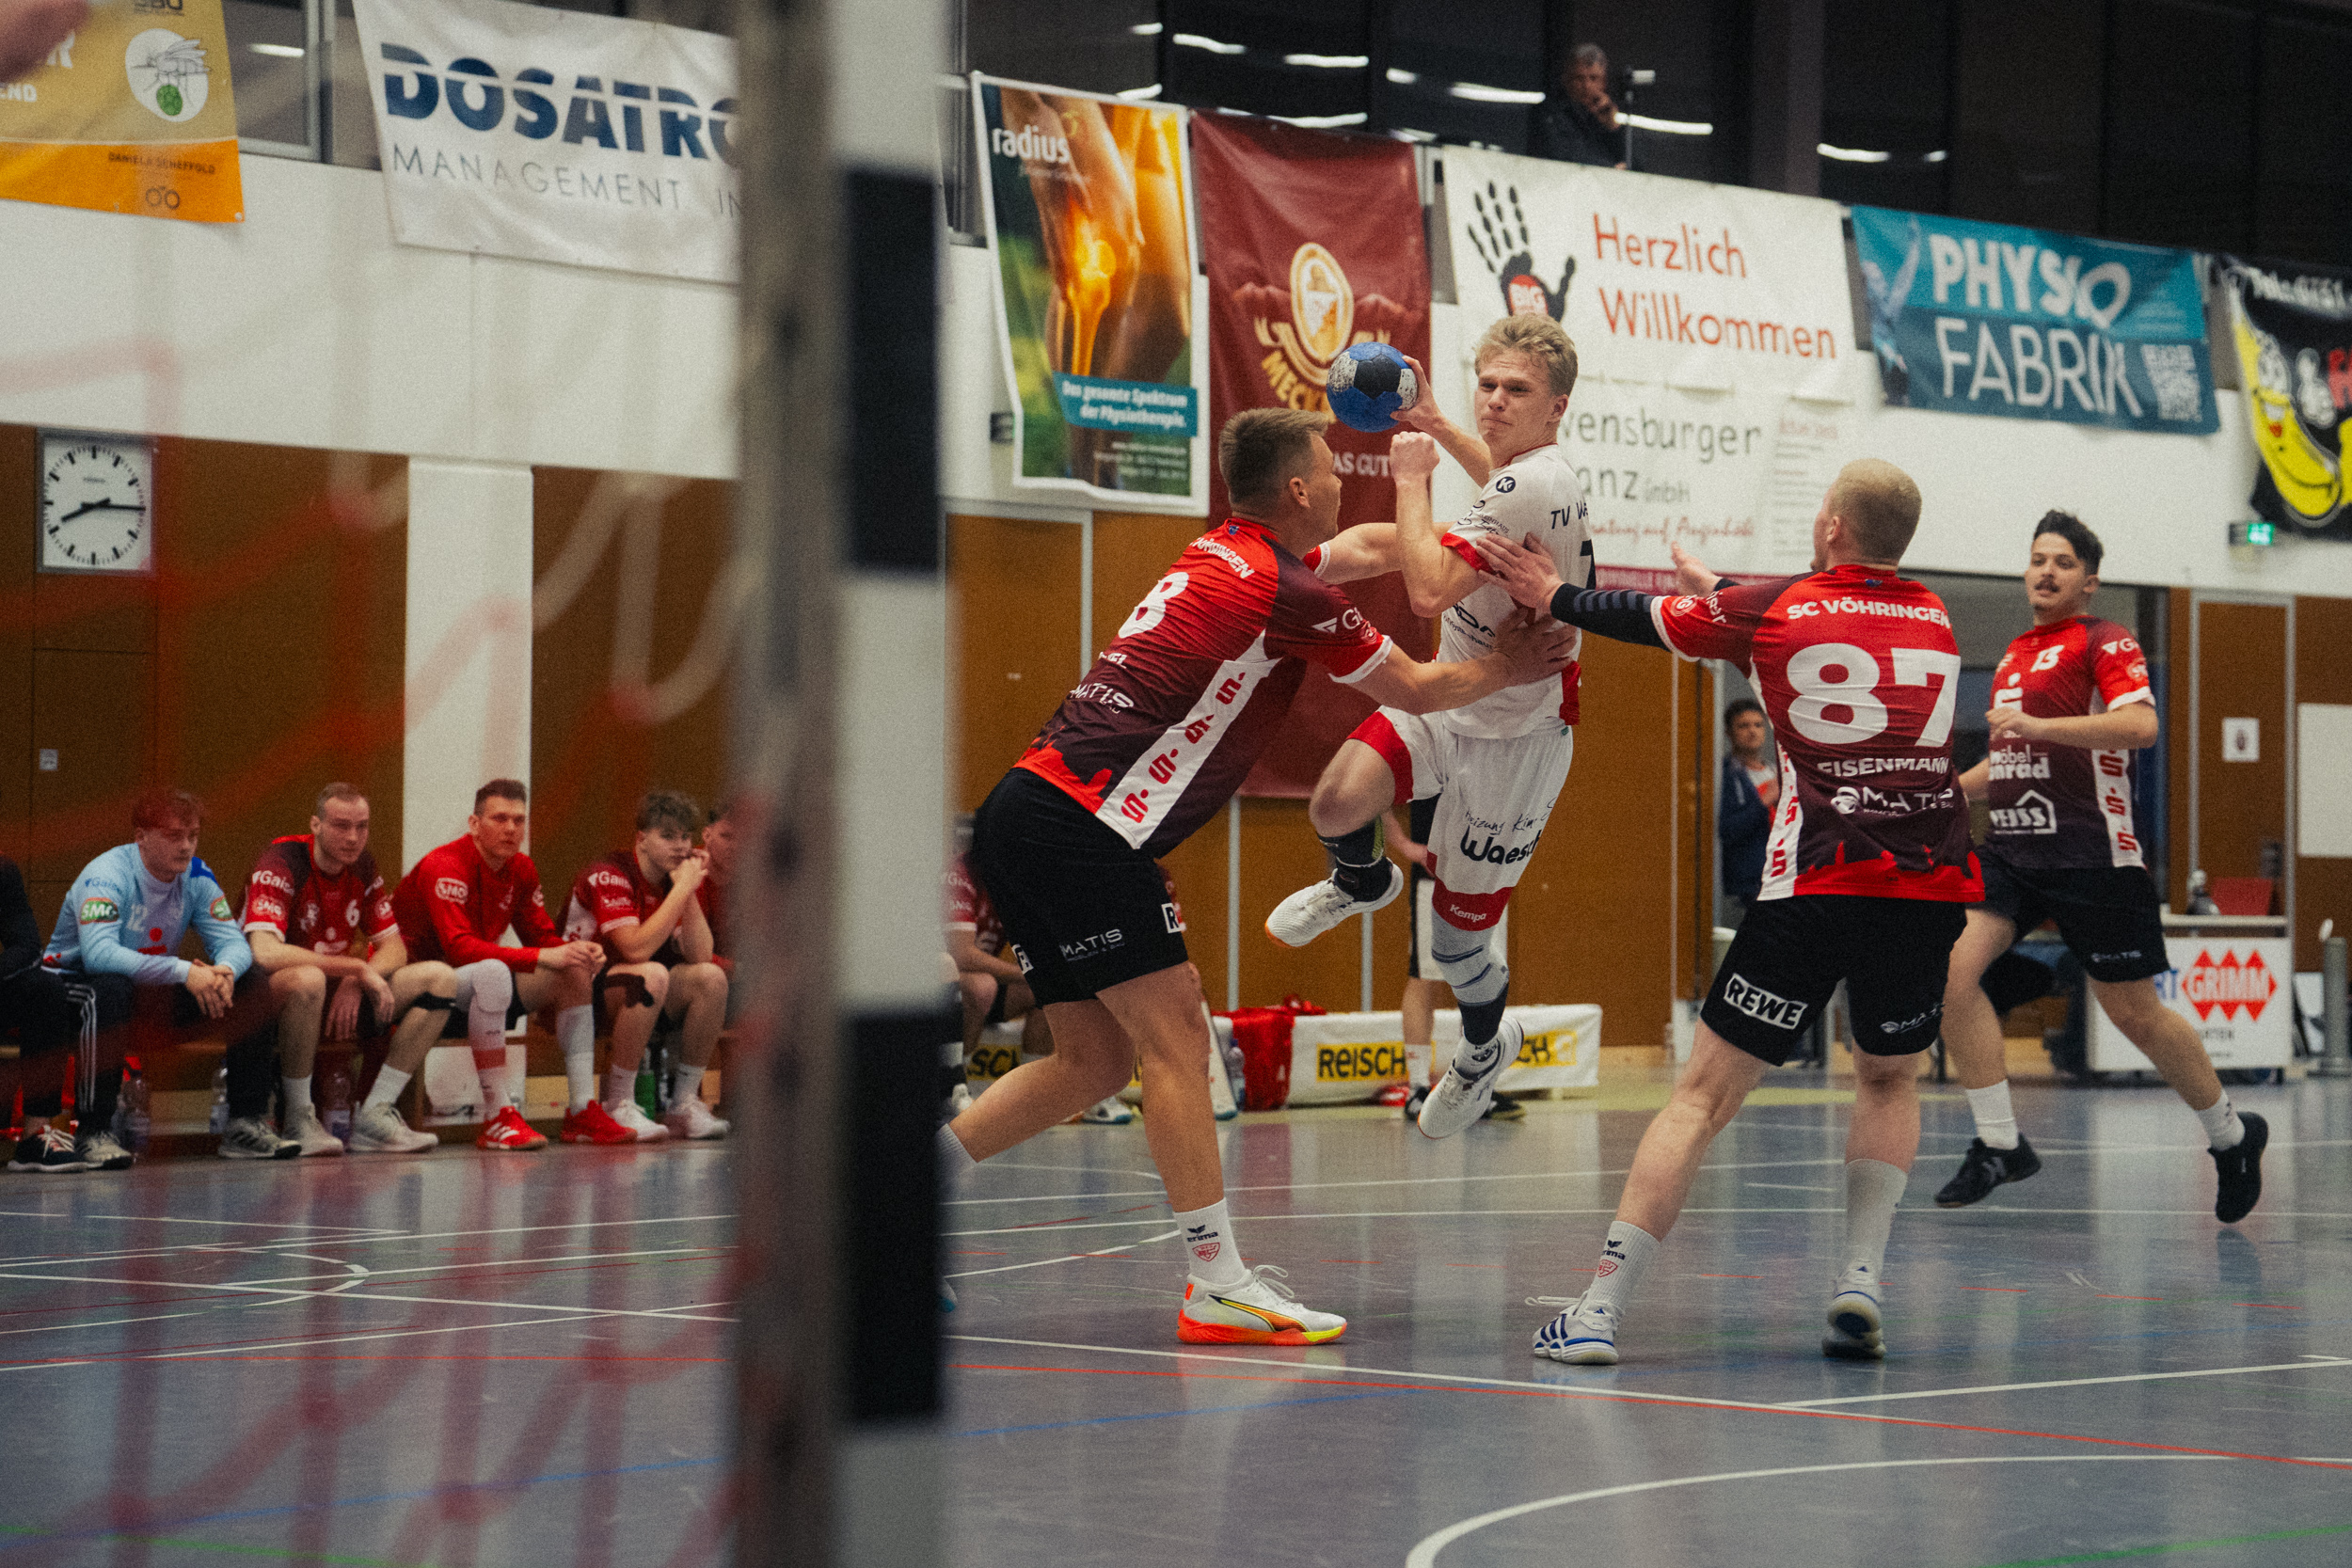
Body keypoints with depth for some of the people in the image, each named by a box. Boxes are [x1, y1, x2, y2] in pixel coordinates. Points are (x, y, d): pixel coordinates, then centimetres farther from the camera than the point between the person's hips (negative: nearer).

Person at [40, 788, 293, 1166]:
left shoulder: (197, 877, -3)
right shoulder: (107, 876, -23)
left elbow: (232, 942, -6)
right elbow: (98, 953, -38)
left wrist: (225, 969, -33)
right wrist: (183, 971, -45)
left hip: (155, 991, 6)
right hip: (77, 985, -6)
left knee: (251, 986, -9)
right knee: (112, 987, -41)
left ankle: (247, 1124, -8)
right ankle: (93, 1132, -35)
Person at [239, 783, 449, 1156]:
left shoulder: (362, 866, 5)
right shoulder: (282, 863, -18)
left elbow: (394, 949, 7)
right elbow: (265, 953, -32)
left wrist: (355, 985, -16)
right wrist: (357, 968, -28)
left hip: (342, 998, 7)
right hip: (273, 998, -7)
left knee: (440, 978, -7)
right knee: (307, 979, -42)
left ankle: (373, 1115, -14)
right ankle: (297, 1120, -23)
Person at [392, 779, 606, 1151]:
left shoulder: (521, 869, 5)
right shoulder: (444, 867, -21)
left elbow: (543, 936, 7)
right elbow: (460, 947, -32)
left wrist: (580, 954, -17)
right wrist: (543, 958, -37)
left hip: (481, 992, 8)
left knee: (575, 974, -6)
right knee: (493, 973, -38)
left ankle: (583, 1113, -11)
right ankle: (497, 1118, -37)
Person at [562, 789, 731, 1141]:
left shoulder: (680, 878, 3)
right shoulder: (609, 875, -19)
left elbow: (699, 955, -7)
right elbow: (636, 949, -32)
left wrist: (690, 894, -16)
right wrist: (681, 890, -27)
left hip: (638, 994, 7)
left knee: (711, 978, -15)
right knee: (652, 975, -34)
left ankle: (684, 1105, -8)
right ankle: (618, 1106, -28)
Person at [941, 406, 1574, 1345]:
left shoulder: (1221, 554, 17)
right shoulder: (1288, 594, -9)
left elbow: (1358, 551, 40)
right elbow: (1415, 690, 4)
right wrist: (1507, 666, 20)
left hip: (1026, 817, 10)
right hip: (1083, 825, -10)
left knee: (1094, 1060, 13)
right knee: (1174, 1038, -9)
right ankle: (1218, 1285, -10)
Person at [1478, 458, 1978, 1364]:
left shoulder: (1772, 610, 4)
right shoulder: (1936, 621, 16)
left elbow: (1647, 619, 19)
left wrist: (1553, 595, 37)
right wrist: (1726, 597, 46)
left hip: (1817, 884, -3)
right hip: (1933, 883, 3)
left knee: (1705, 1094, 2)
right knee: (1889, 1079, 25)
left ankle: (1601, 1306, -3)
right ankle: (1861, 1280, 9)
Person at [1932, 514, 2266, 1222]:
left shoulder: (2105, 642, -4)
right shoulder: (2015, 656, 20)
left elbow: (2140, 726, -21)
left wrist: (2038, 724, -28)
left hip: (2090, 856, -7)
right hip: (2011, 847, 7)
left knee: (2136, 1013, 1)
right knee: (1953, 969, -16)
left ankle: (2232, 1136, 24)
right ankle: (1998, 1144, -8)